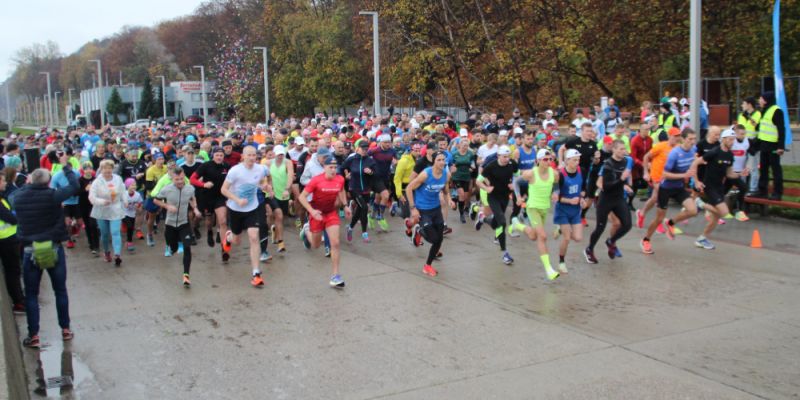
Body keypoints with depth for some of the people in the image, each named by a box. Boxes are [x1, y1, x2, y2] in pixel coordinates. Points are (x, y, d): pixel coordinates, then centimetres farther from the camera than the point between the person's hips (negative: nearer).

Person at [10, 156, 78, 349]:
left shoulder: (18, 198, -5)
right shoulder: (52, 196, -14)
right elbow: (74, 186, 0)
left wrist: (29, 184, 27)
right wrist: (66, 166, 10)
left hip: (30, 251, 1)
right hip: (54, 249, -1)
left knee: (31, 295, 10)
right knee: (60, 291, 13)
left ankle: (33, 336, 12)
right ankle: (65, 330, 20)